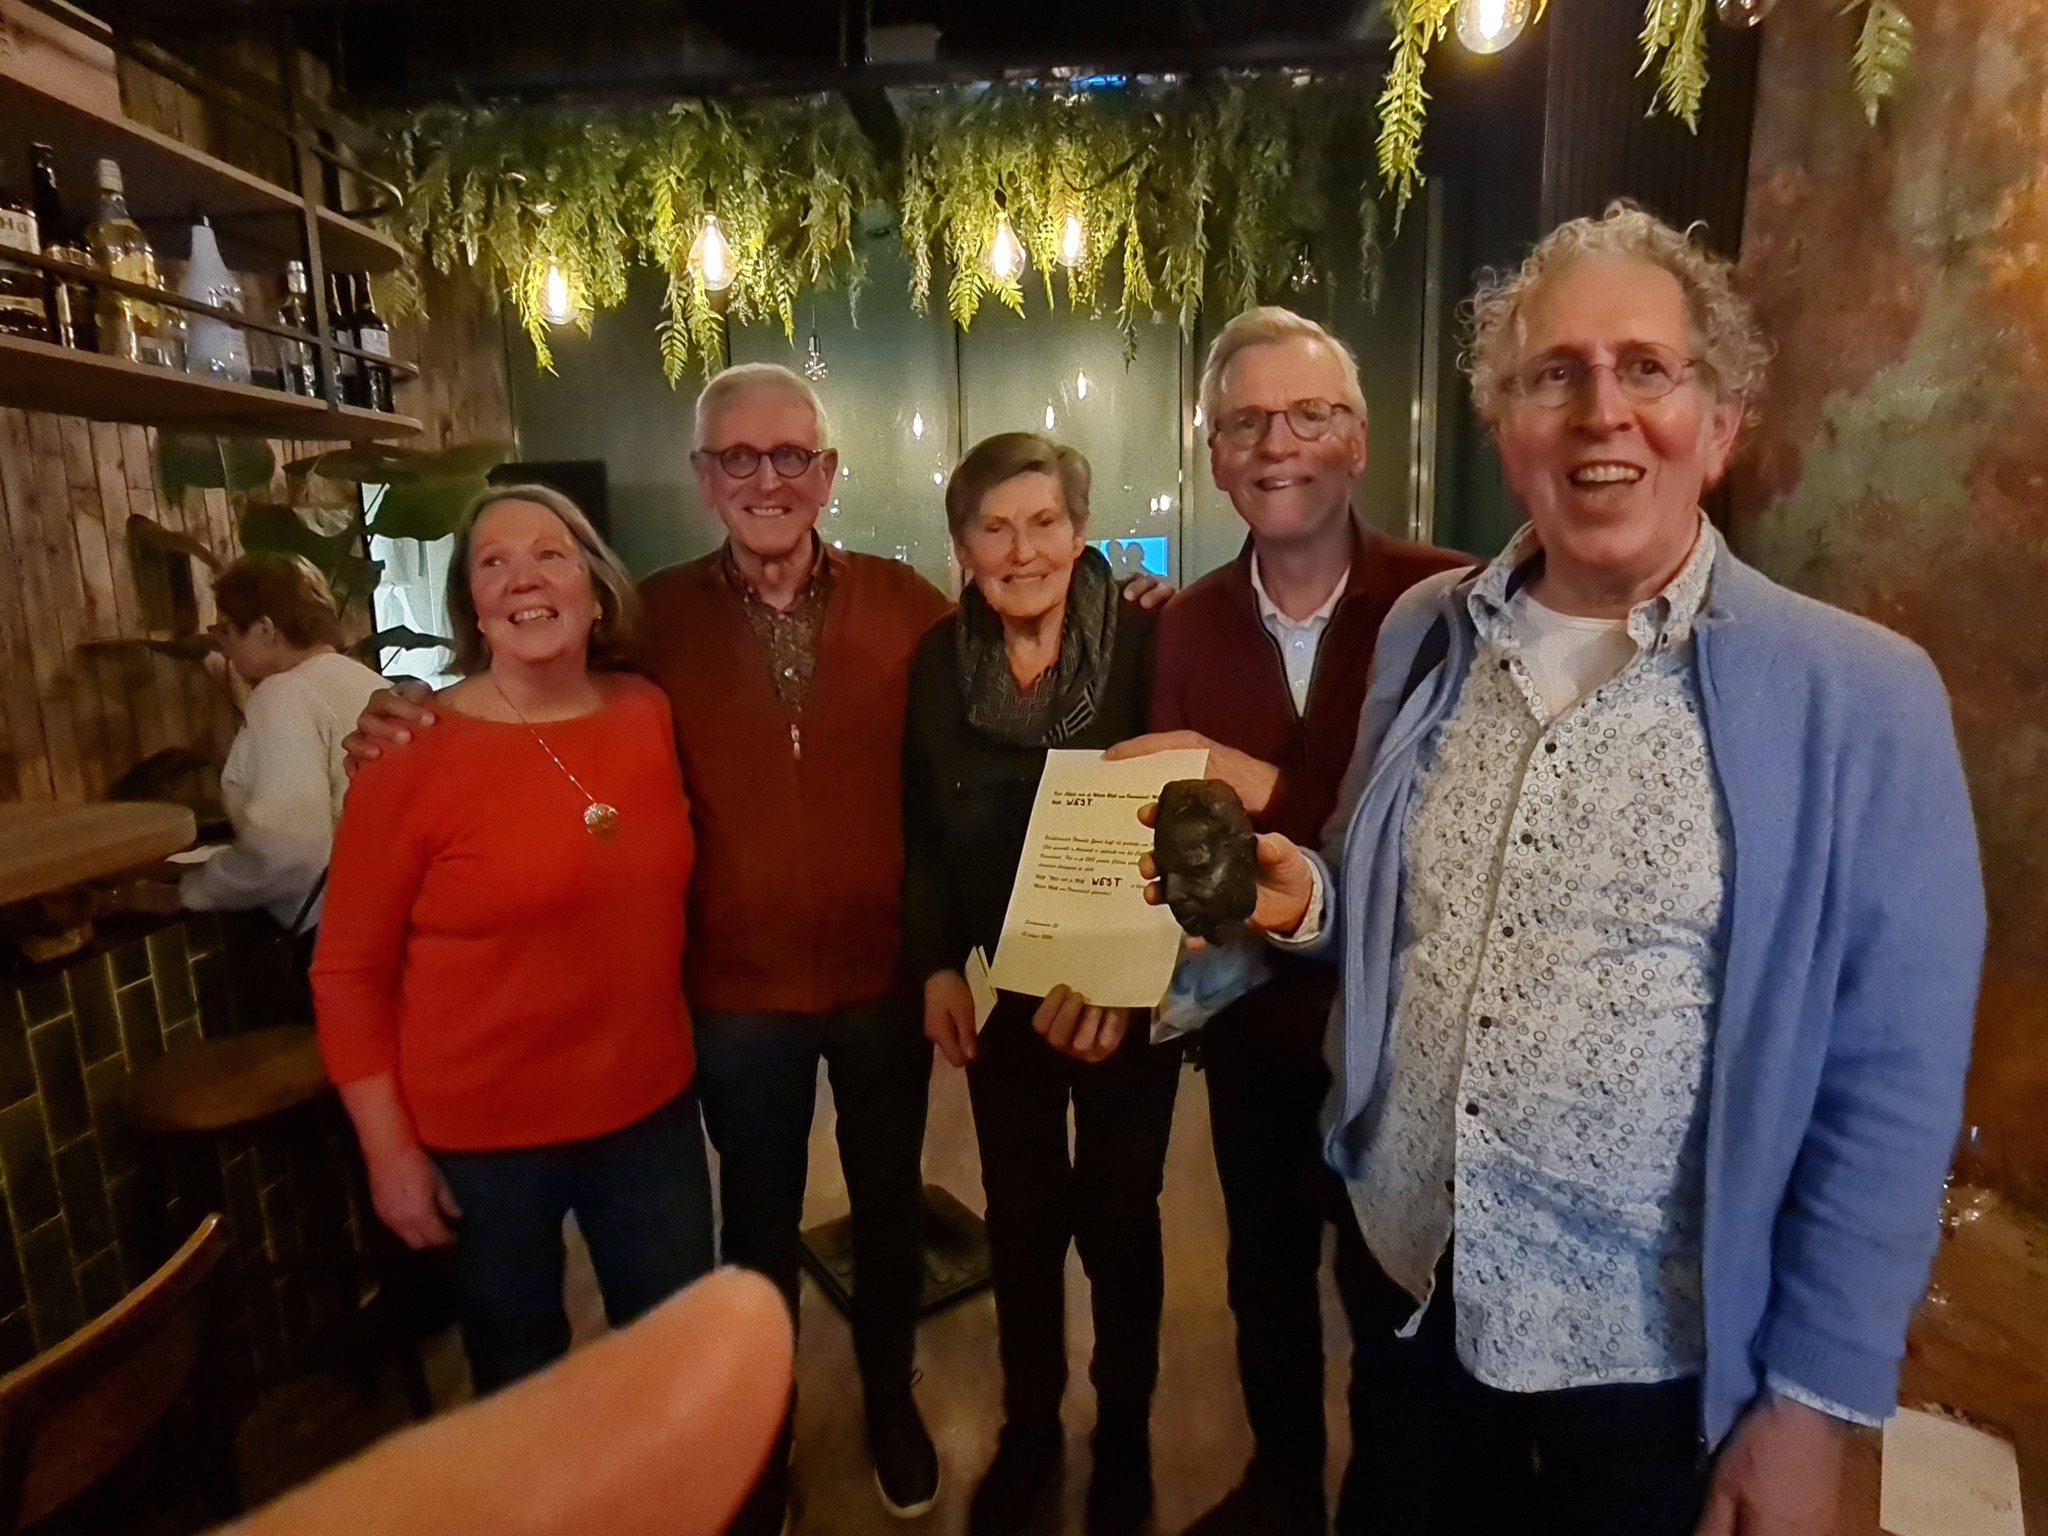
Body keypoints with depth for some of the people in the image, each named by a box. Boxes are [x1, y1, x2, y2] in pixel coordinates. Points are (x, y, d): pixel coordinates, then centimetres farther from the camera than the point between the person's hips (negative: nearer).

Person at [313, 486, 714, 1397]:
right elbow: (347, 972, -9)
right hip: (484, 1135, -3)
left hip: (651, 1108, 4)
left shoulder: (652, 716, -4)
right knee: (520, 1370, 21)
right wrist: (390, 1151, -9)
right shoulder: (414, 755, -15)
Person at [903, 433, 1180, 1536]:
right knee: (1021, 1216, 16)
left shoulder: (1147, 647, -13)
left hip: (1127, 991, -2)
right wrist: (935, 965, -2)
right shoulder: (937, 663, -2)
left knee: (1118, 1218, 12)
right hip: (1001, 992, 3)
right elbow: (923, 836, 5)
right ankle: (1028, 1426, 41)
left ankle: (1123, 1435, 39)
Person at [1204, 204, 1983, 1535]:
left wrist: (1814, 1398, -8)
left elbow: (1890, 1088, -11)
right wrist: (1307, 897, -13)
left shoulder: (1860, 700, -15)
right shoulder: (1425, 635, -2)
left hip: (1658, 1353, -3)